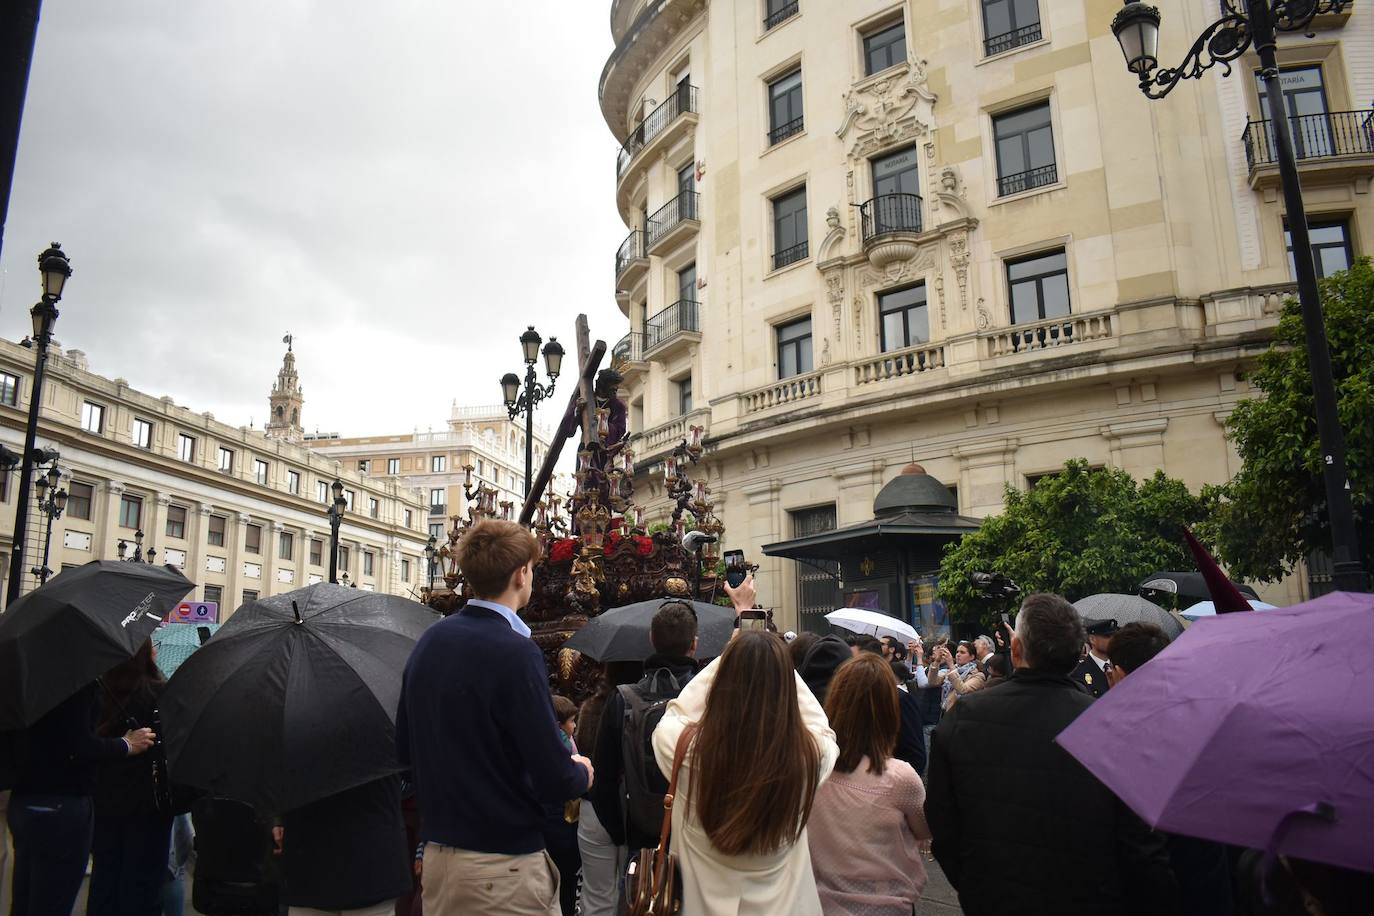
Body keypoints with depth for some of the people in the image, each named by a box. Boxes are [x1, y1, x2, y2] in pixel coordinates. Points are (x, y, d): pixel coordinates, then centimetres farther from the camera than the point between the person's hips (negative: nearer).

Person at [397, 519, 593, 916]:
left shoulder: (428, 641, 2)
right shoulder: (515, 652, -21)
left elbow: (405, 748, 11)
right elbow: (554, 779, -21)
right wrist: (582, 773, 0)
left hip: (436, 854, 7)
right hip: (503, 865, -7)